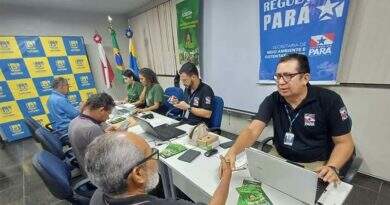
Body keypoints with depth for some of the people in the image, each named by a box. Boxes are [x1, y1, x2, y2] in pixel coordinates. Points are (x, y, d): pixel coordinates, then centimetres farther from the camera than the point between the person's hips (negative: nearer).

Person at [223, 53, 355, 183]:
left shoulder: (329, 100, -11)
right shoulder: (272, 100, -7)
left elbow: (344, 142, -5)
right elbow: (252, 131, -16)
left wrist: (332, 168, -24)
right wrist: (233, 151, -33)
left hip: (316, 165, -1)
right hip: (278, 157, 2)